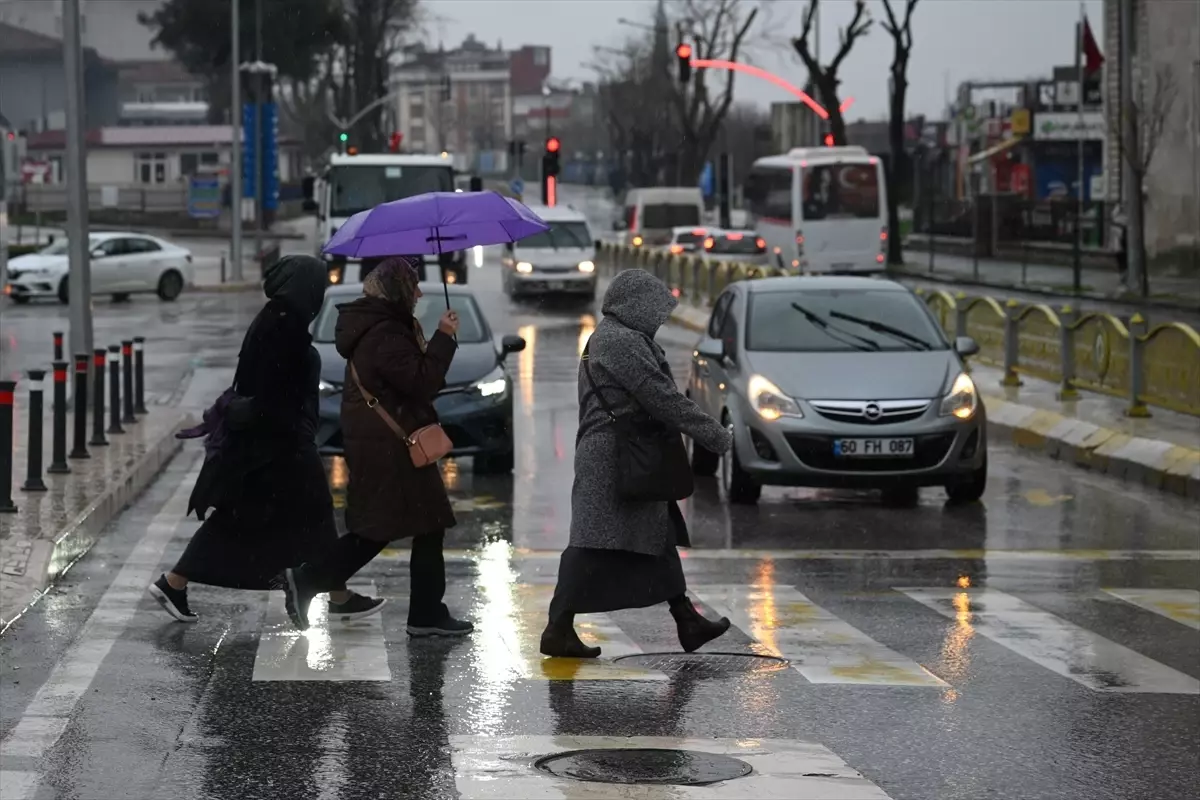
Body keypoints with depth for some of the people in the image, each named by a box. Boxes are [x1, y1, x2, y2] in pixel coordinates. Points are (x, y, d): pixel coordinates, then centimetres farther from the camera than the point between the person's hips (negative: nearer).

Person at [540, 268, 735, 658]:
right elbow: (662, 398, -19)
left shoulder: (607, 337, 17)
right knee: (596, 543, -9)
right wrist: (716, 435, -14)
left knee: (659, 538, 15)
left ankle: (687, 622, 21)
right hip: (614, 462, -11)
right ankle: (559, 629, -7)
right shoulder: (622, 342, -16)